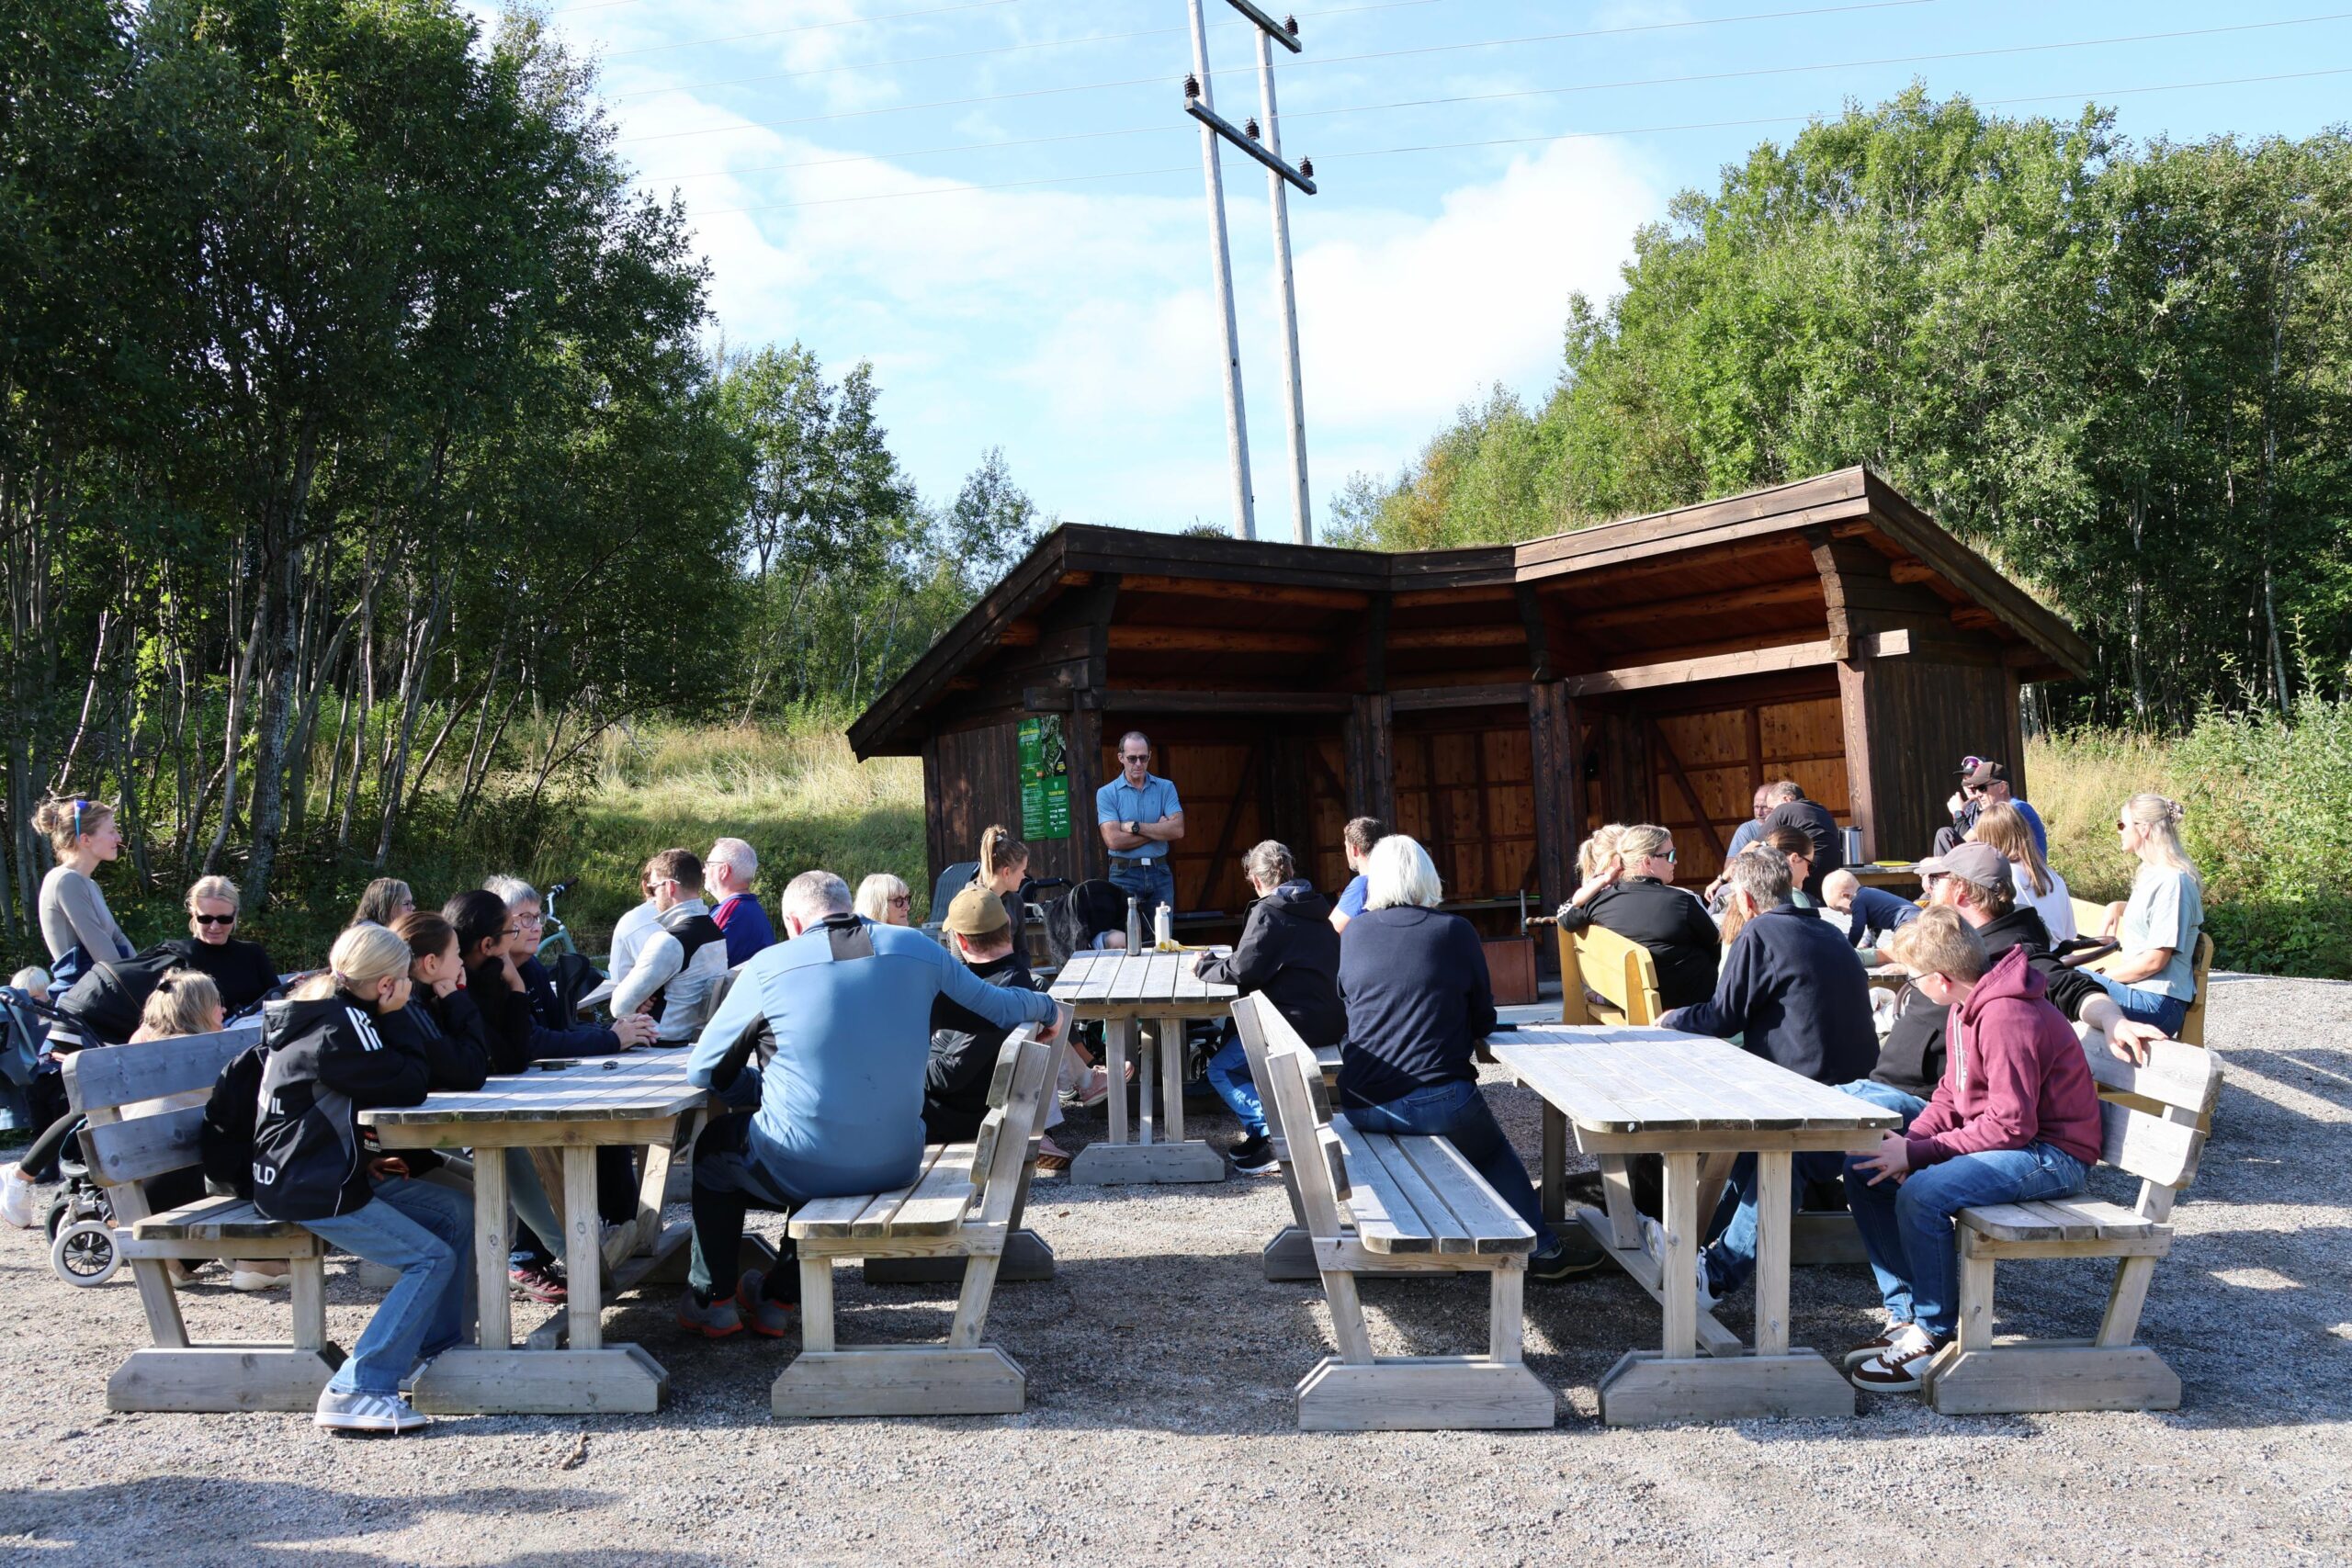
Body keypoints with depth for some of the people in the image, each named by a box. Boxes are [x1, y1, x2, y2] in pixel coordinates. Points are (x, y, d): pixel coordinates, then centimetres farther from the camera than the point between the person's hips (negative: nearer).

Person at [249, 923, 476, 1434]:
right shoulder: (341, 1023, -19)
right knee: (432, 1258, -13)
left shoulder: (326, 1013, 13)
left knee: (457, 1215, 10)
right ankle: (356, 1392, -13)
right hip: (311, 1190, -10)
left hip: (334, 1172, 10)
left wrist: (364, 1157, 3)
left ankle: (434, 1348, 17)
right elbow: (408, 1086, -19)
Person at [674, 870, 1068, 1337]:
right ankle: (778, 1298, 40)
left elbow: (700, 1073, 1)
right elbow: (997, 1006, 13)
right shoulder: (915, 948, 0)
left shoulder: (769, 966, -7)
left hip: (801, 1169, -3)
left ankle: (710, 1301, 35)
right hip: (896, 1166, 4)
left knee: (715, 1144, 29)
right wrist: (1050, 1009, 34)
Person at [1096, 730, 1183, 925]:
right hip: (1125, 874, -2)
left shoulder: (1165, 788, 6)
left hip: (1160, 873, 3)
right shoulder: (1106, 793, -1)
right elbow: (1113, 840, -13)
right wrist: (1159, 829, -7)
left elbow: (1177, 830, -7)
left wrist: (1135, 826, -11)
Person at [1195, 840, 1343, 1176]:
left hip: (1301, 1022, -9)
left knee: (1220, 1069, 3)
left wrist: (1204, 965, 2)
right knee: (1235, 1029, 26)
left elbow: (1240, 971, -17)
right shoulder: (1316, 905, 15)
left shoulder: (1268, 912, -13)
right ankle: (1258, 1131, 22)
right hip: (1332, 1019, 9)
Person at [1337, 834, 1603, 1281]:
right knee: (1494, 1152, 26)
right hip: (1435, 1100, -4)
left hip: (1361, 1106, 4)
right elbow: (1484, 1018, 7)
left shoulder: (1355, 932, 5)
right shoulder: (1454, 931, -1)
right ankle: (1541, 1248, 25)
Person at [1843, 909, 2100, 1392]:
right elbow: (1951, 1093, 13)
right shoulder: (1969, 1005, 7)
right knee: (1862, 1168, 3)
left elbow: (2012, 1126, -27)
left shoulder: (2007, 1018, -25)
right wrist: (1909, 1139, -6)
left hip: (2052, 1153, -10)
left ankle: (1933, 1337, -13)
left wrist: (1918, 1152, -23)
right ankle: (1906, 1312, 7)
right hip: (1997, 1135, 11)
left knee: (1921, 1194, -31)